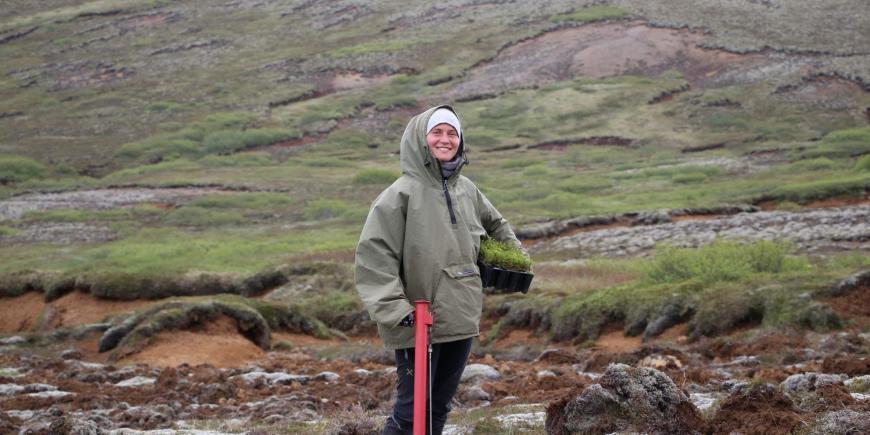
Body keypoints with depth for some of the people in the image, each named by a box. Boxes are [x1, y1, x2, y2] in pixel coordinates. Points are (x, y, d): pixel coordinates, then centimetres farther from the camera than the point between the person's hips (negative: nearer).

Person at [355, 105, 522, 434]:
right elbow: (374, 254, -16)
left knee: (440, 407, 15)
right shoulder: (403, 194, -11)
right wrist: (395, 308, -22)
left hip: (462, 318, 7)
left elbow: (495, 224, 32)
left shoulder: (467, 190, 10)